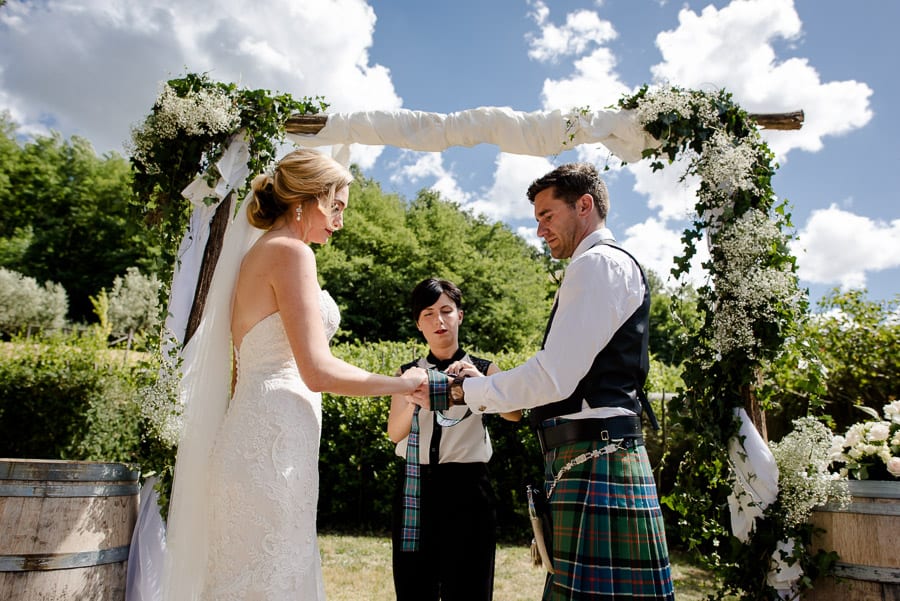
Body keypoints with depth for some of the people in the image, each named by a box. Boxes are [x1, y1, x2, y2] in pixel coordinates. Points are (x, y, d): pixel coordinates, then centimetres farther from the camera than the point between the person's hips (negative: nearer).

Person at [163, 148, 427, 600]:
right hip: (272, 443, -10)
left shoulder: (257, 254, 19)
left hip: (255, 437, 10)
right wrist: (402, 384, -5)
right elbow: (319, 372, -18)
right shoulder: (290, 252, -10)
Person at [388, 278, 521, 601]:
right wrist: (413, 400, -26)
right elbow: (394, 433, -6)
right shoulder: (408, 373, 8)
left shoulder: (484, 369, 3)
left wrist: (479, 382, -32)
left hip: (467, 488, -2)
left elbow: (514, 414, -15)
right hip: (416, 489, 2)